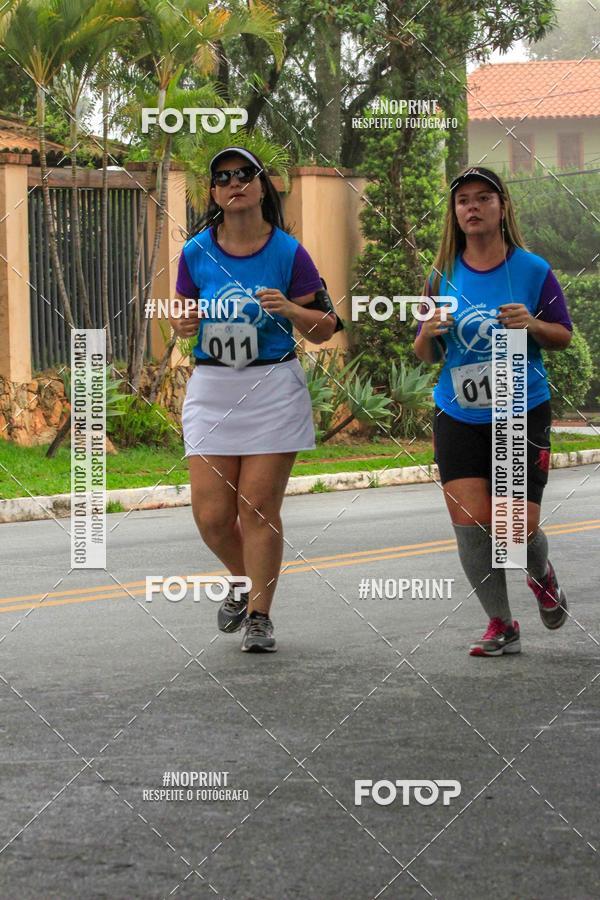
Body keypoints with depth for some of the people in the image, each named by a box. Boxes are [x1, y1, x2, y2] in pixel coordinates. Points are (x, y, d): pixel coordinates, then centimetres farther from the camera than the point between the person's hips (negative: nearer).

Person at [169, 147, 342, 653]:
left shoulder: (288, 252, -4)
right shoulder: (196, 252, 1)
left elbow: (325, 329, 1)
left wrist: (289, 308, -18)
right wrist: (182, 323, -9)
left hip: (274, 388, -2)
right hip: (211, 388, 2)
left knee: (259, 508, -2)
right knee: (212, 515, -1)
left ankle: (259, 615, 12)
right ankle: (245, 582, 29)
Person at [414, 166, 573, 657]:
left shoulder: (533, 270, -3)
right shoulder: (444, 276, 3)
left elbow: (564, 336, 4)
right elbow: (427, 355, 10)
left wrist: (533, 324, -16)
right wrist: (430, 334, -13)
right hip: (459, 418, 2)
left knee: (518, 528, -6)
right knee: (470, 521, -8)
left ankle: (541, 575, 32)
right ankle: (501, 625, 10)